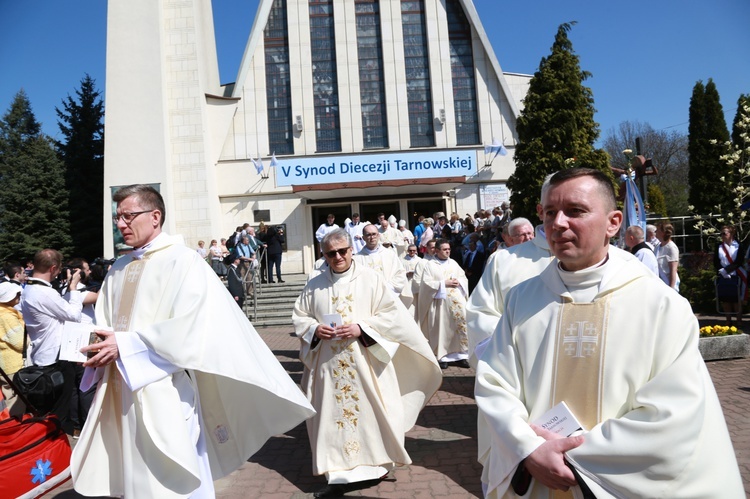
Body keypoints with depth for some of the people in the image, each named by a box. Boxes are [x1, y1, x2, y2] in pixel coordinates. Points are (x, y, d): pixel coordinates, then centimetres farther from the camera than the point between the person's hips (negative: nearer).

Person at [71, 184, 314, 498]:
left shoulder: (182, 261, -9)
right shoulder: (118, 269, 13)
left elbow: (187, 329, -17)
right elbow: (103, 324, 15)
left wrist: (125, 345, -17)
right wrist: (100, 348, -7)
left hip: (162, 393, -6)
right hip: (118, 392, 7)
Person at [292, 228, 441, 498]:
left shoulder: (370, 278, -2)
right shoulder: (314, 285, 6)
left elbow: (391, 313, -5)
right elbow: (299, 317, 11)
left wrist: (361, 328, -16)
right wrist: (315, 329, -9)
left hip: (365, 362, -2)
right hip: (328, 364, 2)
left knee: (368, 413, 5)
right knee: (334, 416, 5)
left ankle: (373, 465, 23)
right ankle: (339, 473, 14)